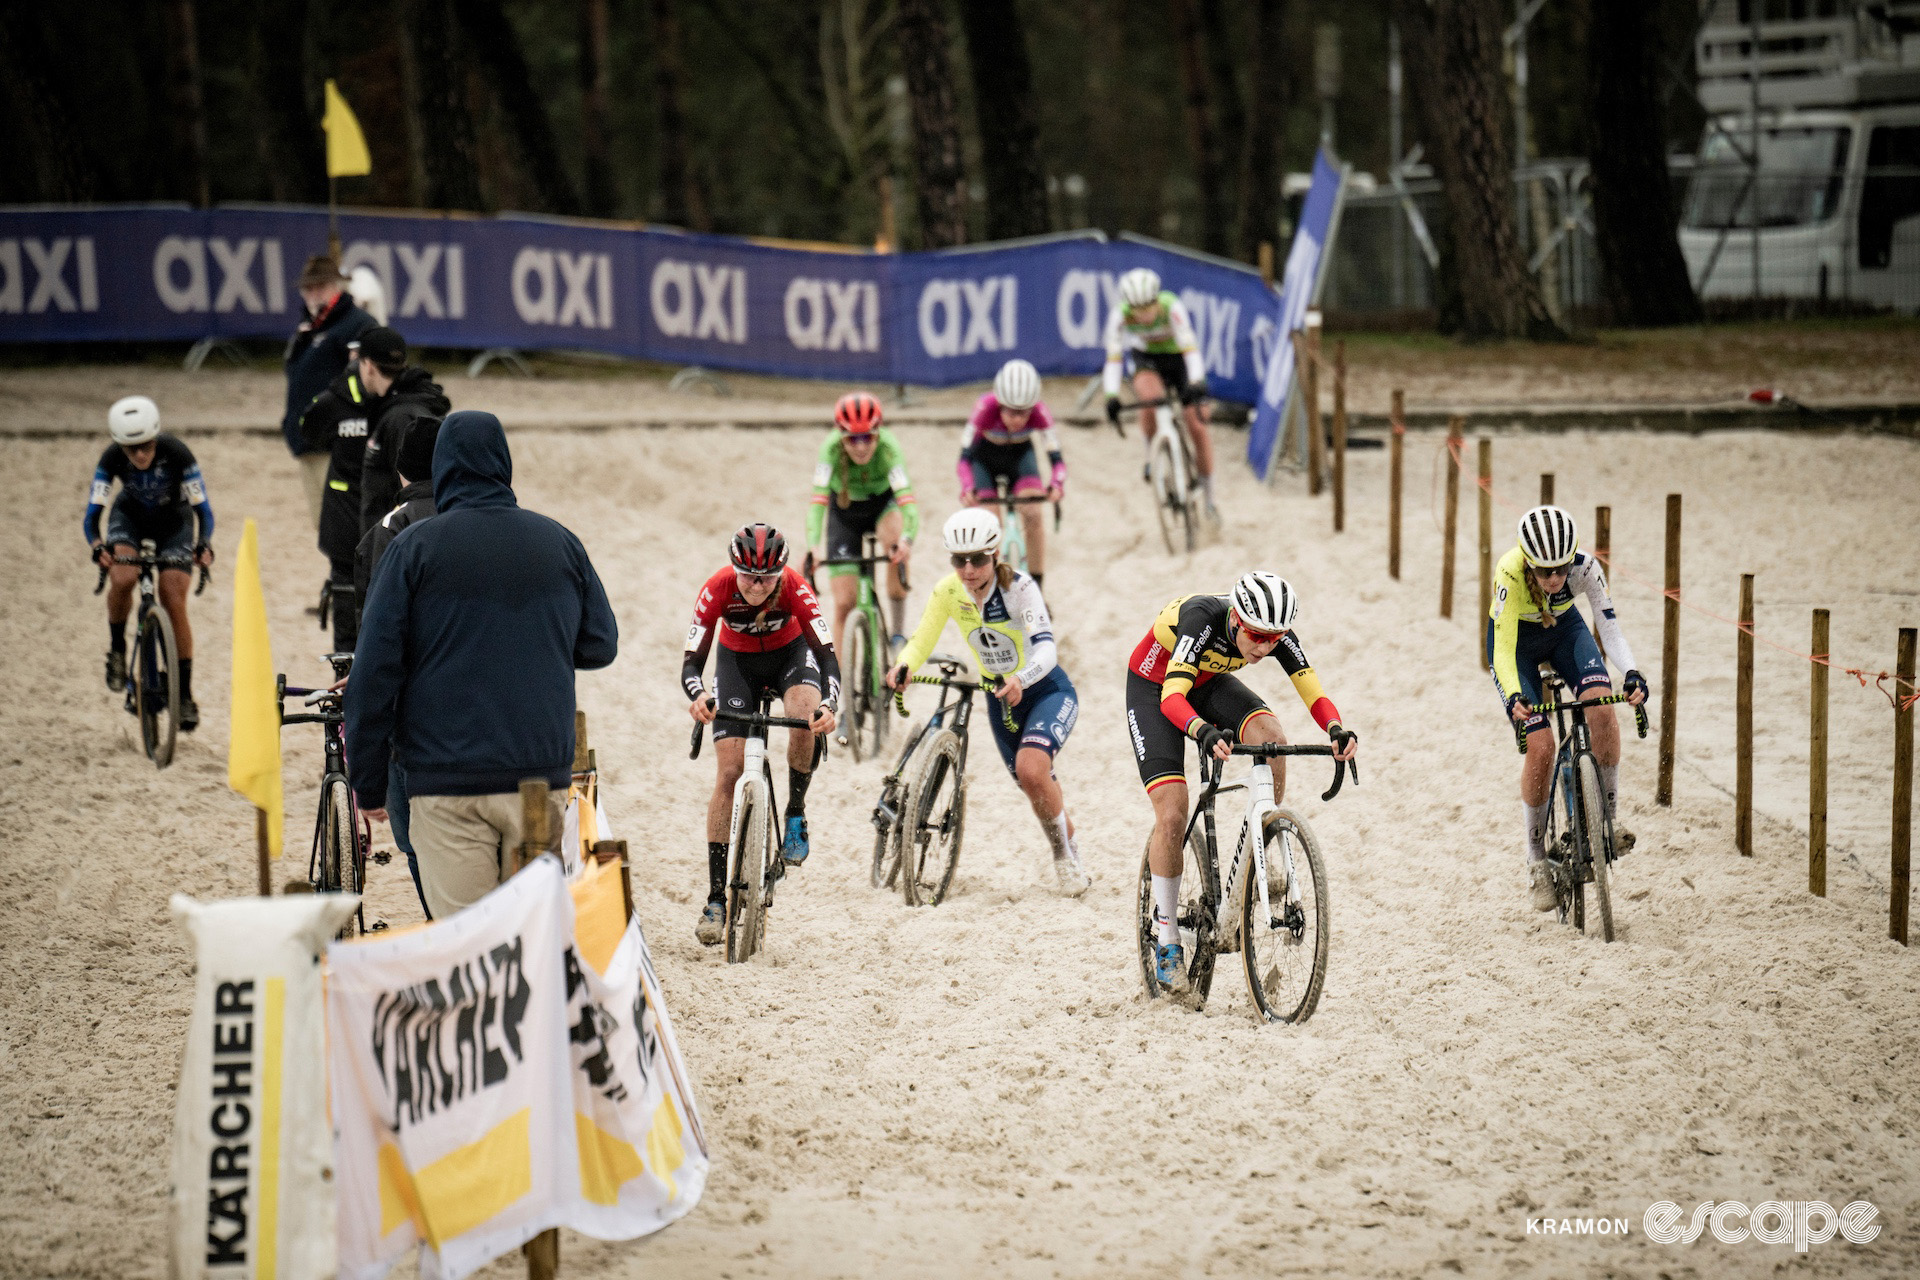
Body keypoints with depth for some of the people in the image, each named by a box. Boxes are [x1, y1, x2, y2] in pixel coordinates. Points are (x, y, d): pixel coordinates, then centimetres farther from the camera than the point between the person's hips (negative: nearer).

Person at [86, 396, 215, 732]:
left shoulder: (177, 453, -31)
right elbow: (92, 513, -26)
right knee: (122, 578, -30)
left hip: (174, 521, -1)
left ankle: (185, 694, -2)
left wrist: (204, 544, -44)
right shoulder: (111, 459, -27)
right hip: (130, 516, 1)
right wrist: (96, 545, -46)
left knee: (174, 603, -12)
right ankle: (117, 649, -4)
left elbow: (202, 508, -26)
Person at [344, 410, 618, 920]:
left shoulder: (414, 548, -3)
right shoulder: (560, 543, 6)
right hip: (542, 777, 3)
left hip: (447, 784, -3)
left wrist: (368, 782, 2)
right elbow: (600, 645, 15)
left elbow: (375, 668, -5)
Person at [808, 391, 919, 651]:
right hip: (844, 511, 1)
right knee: (844, 603, -7)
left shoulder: (888, 448, -32)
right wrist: (813, 547, -54)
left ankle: (898, 632, -20)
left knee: (895, 538, -36)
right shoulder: (831, 448, -31)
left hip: (883, 504, -1)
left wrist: (907, 540, -61)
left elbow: (907, 502, -42)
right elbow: (818, 501, -38)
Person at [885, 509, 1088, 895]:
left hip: (1046, 690, -5)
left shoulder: (1019, 587, -27)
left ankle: (1067, 857, -5)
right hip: (999, 698, 5)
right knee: (1038, 789, 14)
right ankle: (1068, 859, 39)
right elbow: (922, 640, -12)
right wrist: (903, 667, -35)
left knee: (1031, 768, -28)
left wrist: (1020, 680, -58)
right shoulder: (948, 591, -14)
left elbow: (1046, 647, -38)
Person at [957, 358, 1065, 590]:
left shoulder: (1038, 412, -33)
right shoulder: (987, 408, -37)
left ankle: (1036, 587, -10)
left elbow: (1056, 457, -35)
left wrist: (1056, 484, -56)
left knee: (1033, 514, -20)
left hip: (1020, 454, 1)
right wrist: (967, 488, -56)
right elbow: (965, 455, -38)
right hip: (985, 458, -1)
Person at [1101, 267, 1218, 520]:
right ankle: (1151, 452, -9)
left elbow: (1190, 347, -42)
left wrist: (1196, 383, -57)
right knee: (1149, 394, -35)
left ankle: (1208, 497, 9)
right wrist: (1112, 396, -43)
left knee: (1197, 427, -6)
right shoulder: (1120, 314, -27)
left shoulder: (1172, 307, -34)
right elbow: (1114, 356, -30)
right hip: (1146, 359, 1)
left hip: (1178, 357, -1)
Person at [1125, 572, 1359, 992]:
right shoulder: (1203, 619, -38)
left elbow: (1313, 692, -27)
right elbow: (1172, 697, -47)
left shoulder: (1276, 635, -25)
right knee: (1172, 817, -14)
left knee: (1270, 734, -28)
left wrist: (1336, 730, -49)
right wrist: (1205, 733, -66)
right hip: (1153, 687, -4)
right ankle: (1167, 944, -1)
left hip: (1208, 682, 4)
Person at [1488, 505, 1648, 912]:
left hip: (1565, 629, 2)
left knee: (1602, 708, -26)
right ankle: (1536, 859, 0)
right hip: (1516, 639, -2)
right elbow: (1504, 650, -36)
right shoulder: (1510, 573, -36)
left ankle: (1606, 820, -11)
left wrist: (1631, 673, -45)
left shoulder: (1585, 567, -30)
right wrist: (1513, 697, -54)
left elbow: (1609, 625, -27)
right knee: (1540, 745, -16)